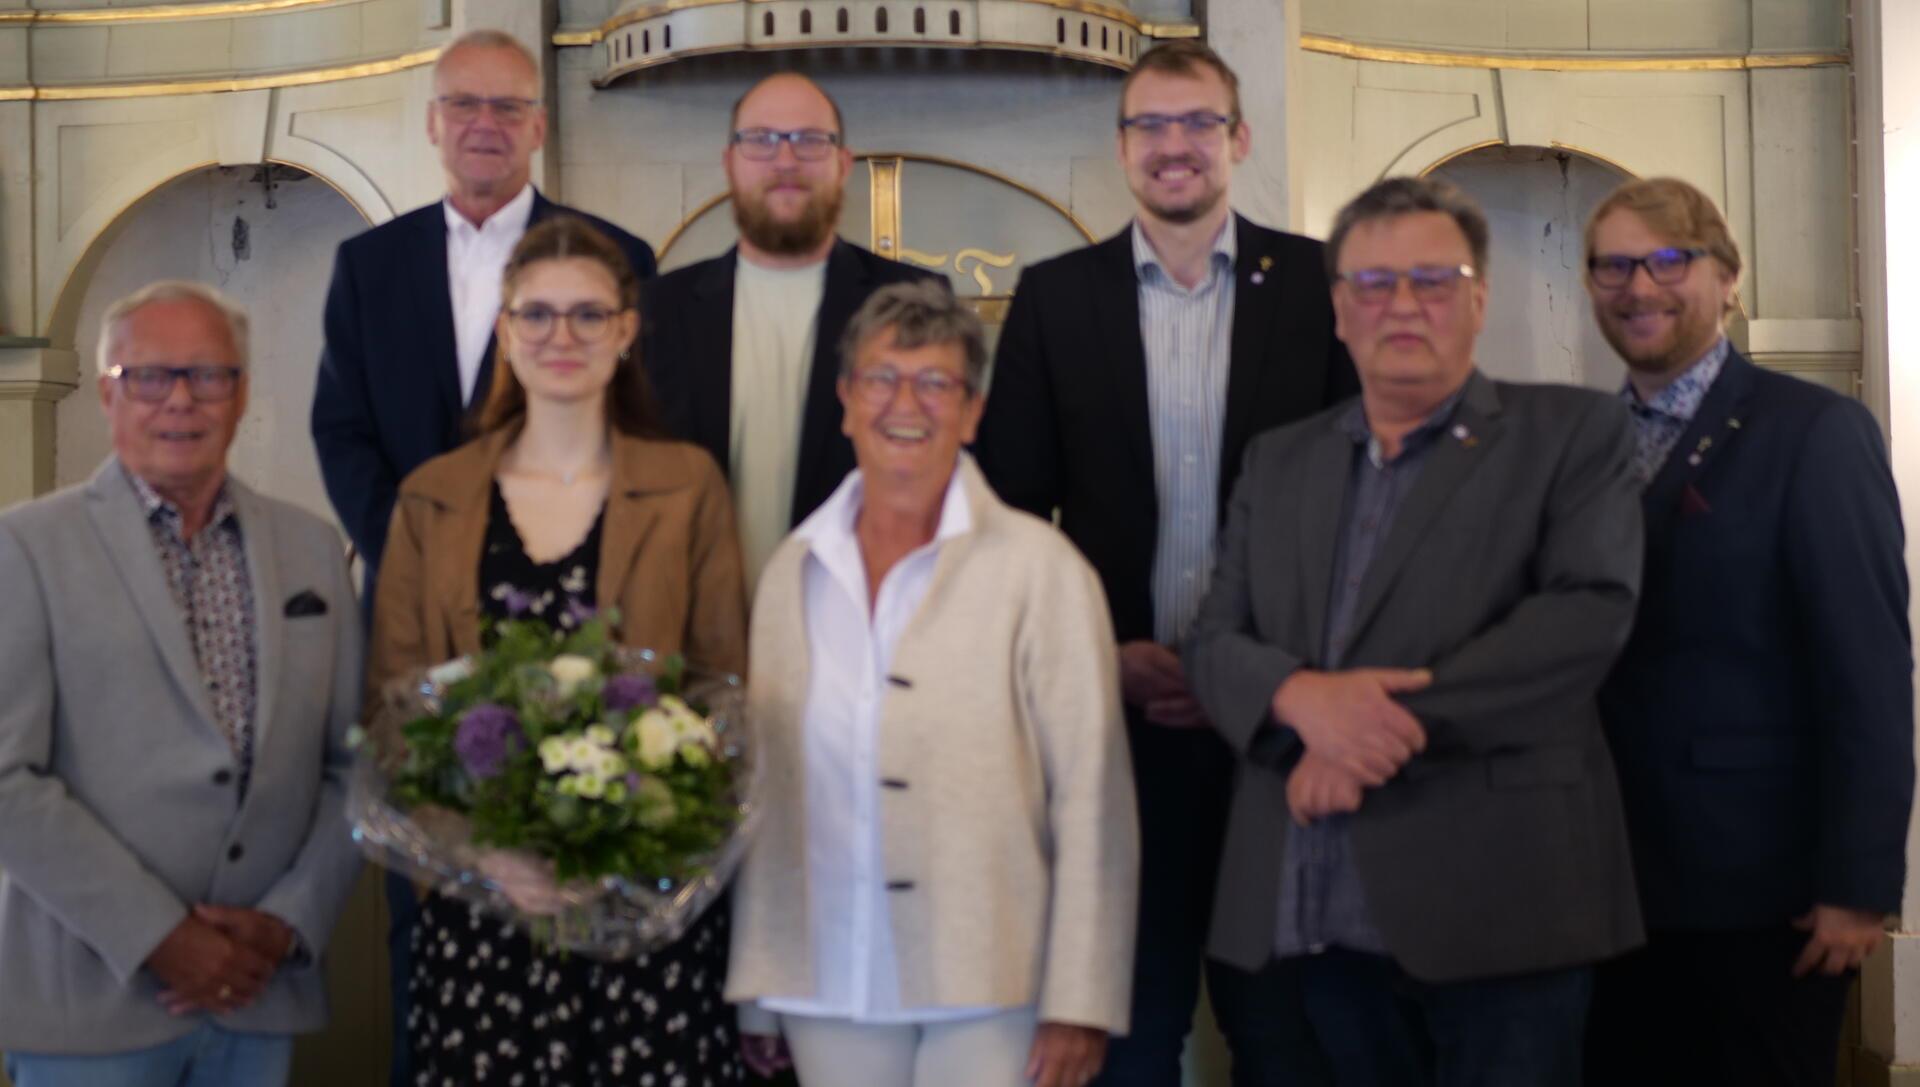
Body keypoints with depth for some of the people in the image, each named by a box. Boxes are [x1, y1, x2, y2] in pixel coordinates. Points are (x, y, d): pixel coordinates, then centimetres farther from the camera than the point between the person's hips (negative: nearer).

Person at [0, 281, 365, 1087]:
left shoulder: (312, 548, 8)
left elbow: (354, 764, 7)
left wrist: (290, 921, -4)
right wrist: (158, 937, -13)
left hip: (262, 995, 3)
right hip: (90, 1008, -3)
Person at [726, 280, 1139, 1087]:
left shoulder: (1039, 567, -6)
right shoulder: (791, 572, 8)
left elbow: (1091, 799, -7)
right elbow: (768, 787, 10)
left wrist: (1079, 1004, -10)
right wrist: (754, 989, 10)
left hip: (989, 994, -3)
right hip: (826, 991, 4)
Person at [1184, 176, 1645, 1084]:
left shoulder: (1572, 433, 6)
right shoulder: (1277, 462, 18)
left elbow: (1590, 612, -9)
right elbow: (1214, 643, 10)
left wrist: (1393, 724, -14)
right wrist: (1301, 695, -13)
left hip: (1493, 912, -3)